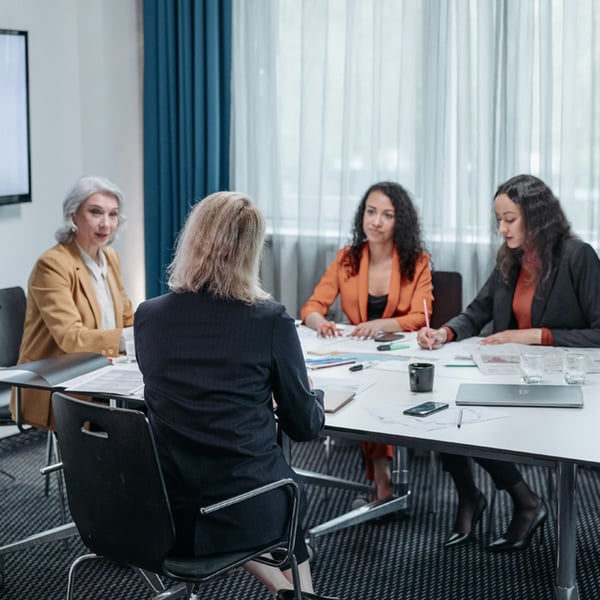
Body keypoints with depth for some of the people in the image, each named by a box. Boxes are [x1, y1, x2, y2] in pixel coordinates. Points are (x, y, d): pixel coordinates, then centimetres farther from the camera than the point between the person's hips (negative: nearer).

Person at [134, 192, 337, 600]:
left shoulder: (148, 317, -5)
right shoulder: (271, 321, -15)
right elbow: (306, 426, -5)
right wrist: (315, 398, 18)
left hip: (168, 513, 3)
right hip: (244, 510, -2)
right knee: (287, 486, 32)